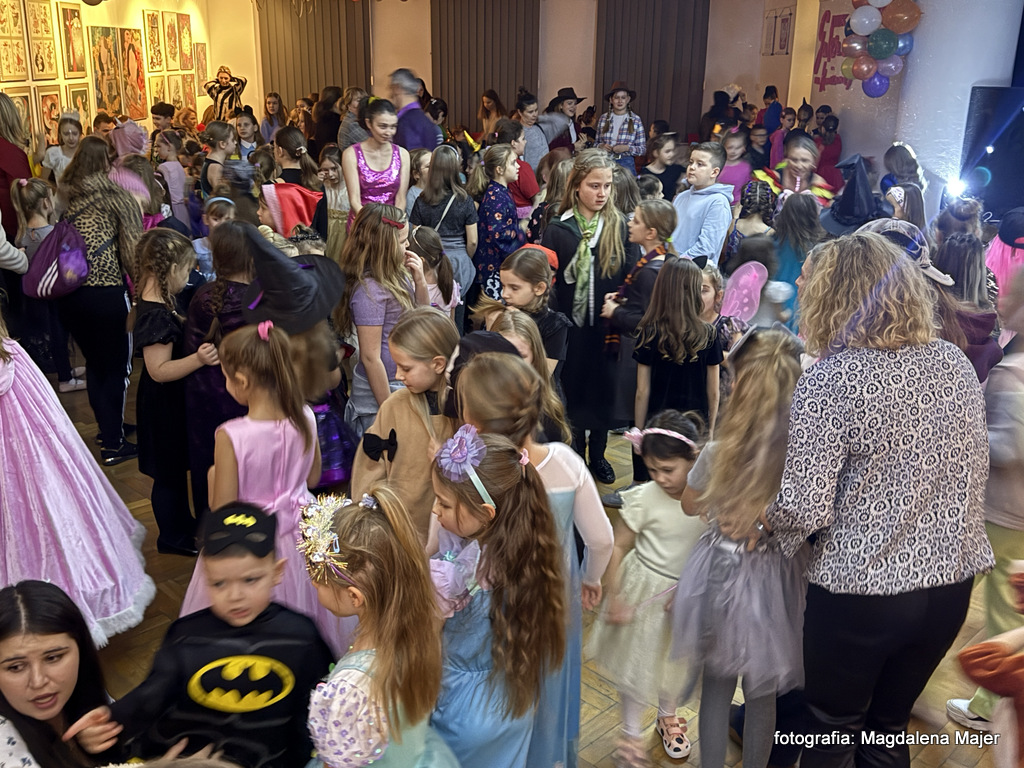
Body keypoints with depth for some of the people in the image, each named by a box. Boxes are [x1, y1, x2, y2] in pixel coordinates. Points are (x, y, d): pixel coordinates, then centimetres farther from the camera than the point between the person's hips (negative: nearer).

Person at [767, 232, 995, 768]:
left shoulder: (829, 382, -19)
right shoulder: (956, 363, 0)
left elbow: (804, 507, -21)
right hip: (953, 584, 6)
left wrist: (768, 524, 0)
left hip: (861, 593, -5)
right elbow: (976, 472, 9)